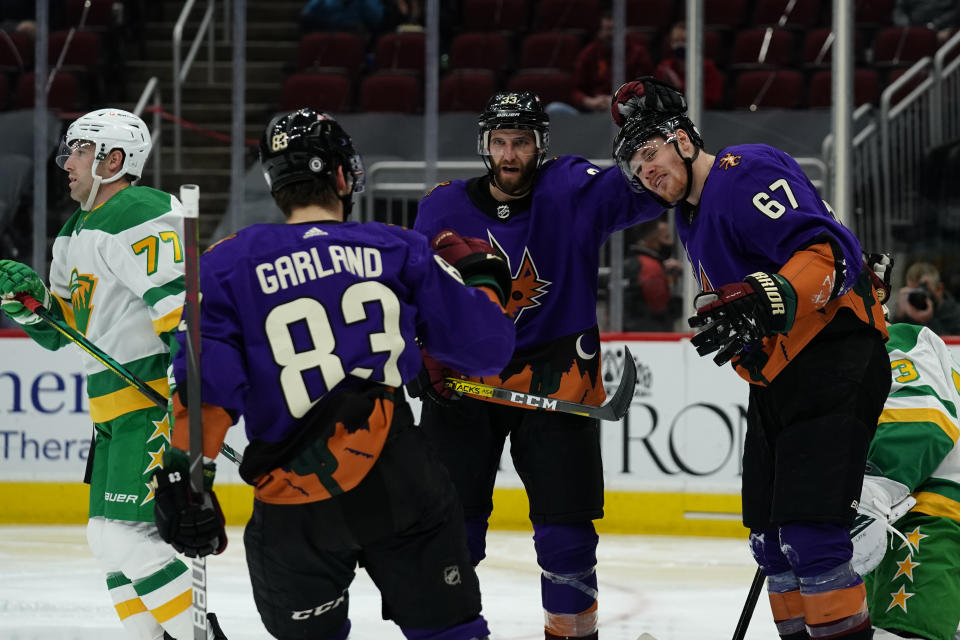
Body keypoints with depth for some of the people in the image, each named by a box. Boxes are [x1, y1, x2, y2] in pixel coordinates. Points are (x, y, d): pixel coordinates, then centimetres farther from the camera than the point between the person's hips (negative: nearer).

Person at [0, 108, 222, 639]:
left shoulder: (143, 217, -14)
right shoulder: (79, 232, 19)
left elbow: (181, 305, -24)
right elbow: (63, 329, 24)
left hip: (155, 400, -11)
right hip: (116, 407, 11)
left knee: (120, 532, -16)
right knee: (112, 538, 13)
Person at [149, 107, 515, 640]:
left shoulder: (229, 264, 2)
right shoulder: (400, 250, 4)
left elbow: (206, 381, -7)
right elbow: (482, 348, 7)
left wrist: (182, 476, -4)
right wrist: (482, 276, 26)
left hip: (294, 510, 0)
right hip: (401, 484, 0)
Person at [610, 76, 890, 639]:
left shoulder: (747, 172, -15)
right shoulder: (692, 217, 17)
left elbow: (829, 251, -27)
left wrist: (766, 301, -41)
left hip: (835, 361, -11)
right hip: (775, 379, 11)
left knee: (810, 530, -19)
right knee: (771, 537, 10)